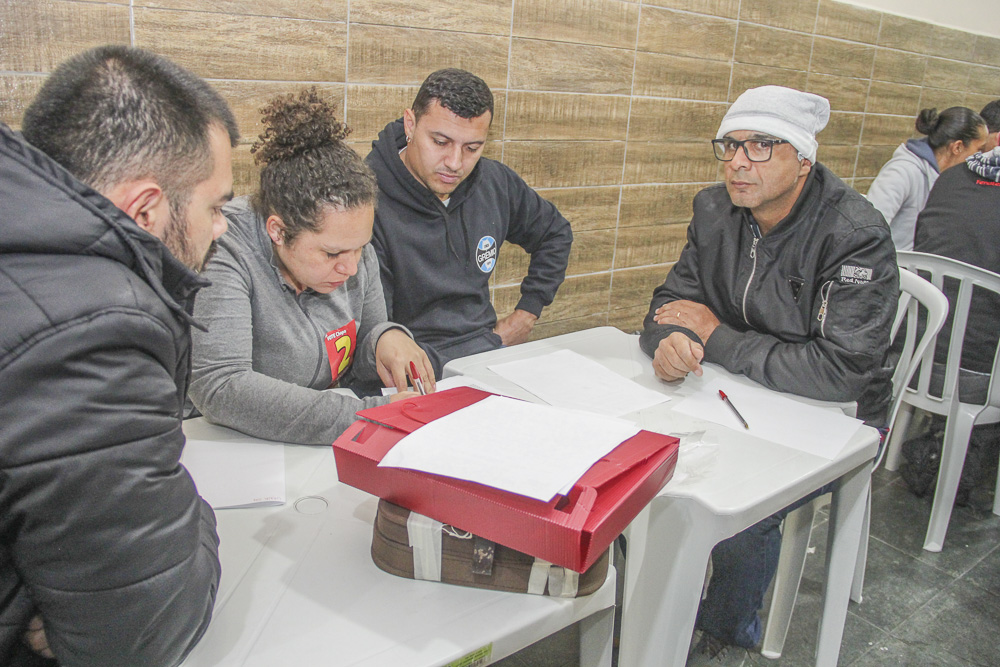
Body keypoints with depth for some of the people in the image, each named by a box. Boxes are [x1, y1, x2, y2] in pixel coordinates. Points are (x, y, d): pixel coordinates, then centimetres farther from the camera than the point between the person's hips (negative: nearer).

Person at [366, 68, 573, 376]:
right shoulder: (367, 206, -17)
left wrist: (528, 311, 13)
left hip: (490, 350, 5)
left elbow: (555, 234, 24)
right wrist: (495, 342, -16)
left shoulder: (496, 182, 4)